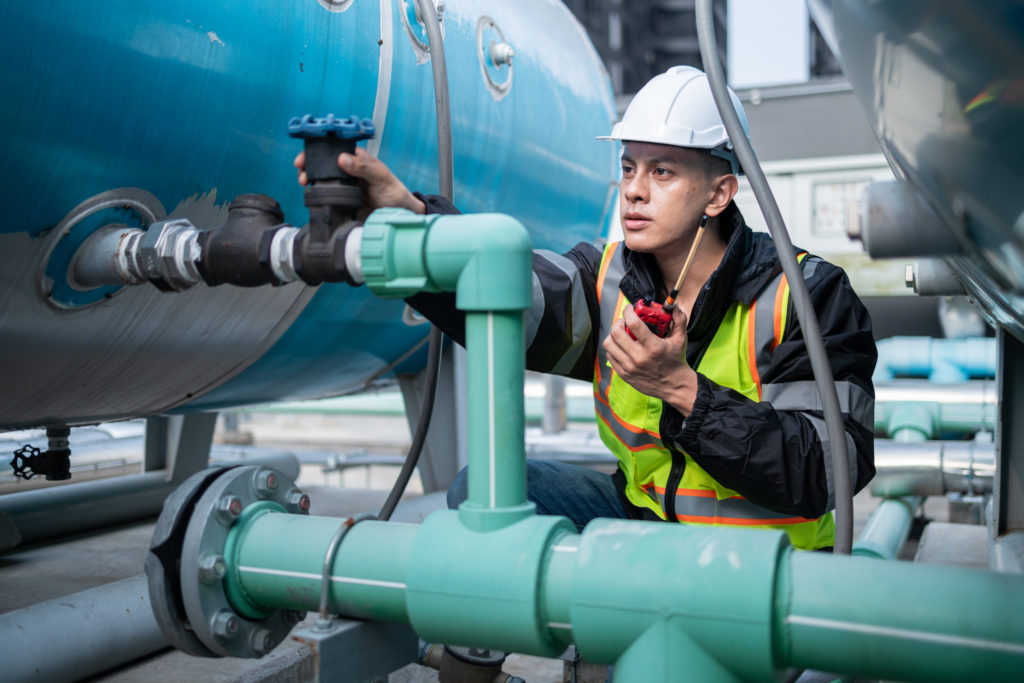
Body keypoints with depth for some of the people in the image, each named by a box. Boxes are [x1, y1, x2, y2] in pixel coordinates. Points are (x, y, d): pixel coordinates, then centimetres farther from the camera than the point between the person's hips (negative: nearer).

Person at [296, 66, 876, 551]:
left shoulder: (807, 295, -16)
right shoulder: (611, 279, -4)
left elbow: (828, 475, -22)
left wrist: (683, 390, -30)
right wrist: (410, 218, -42)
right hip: (642, 515, 5)